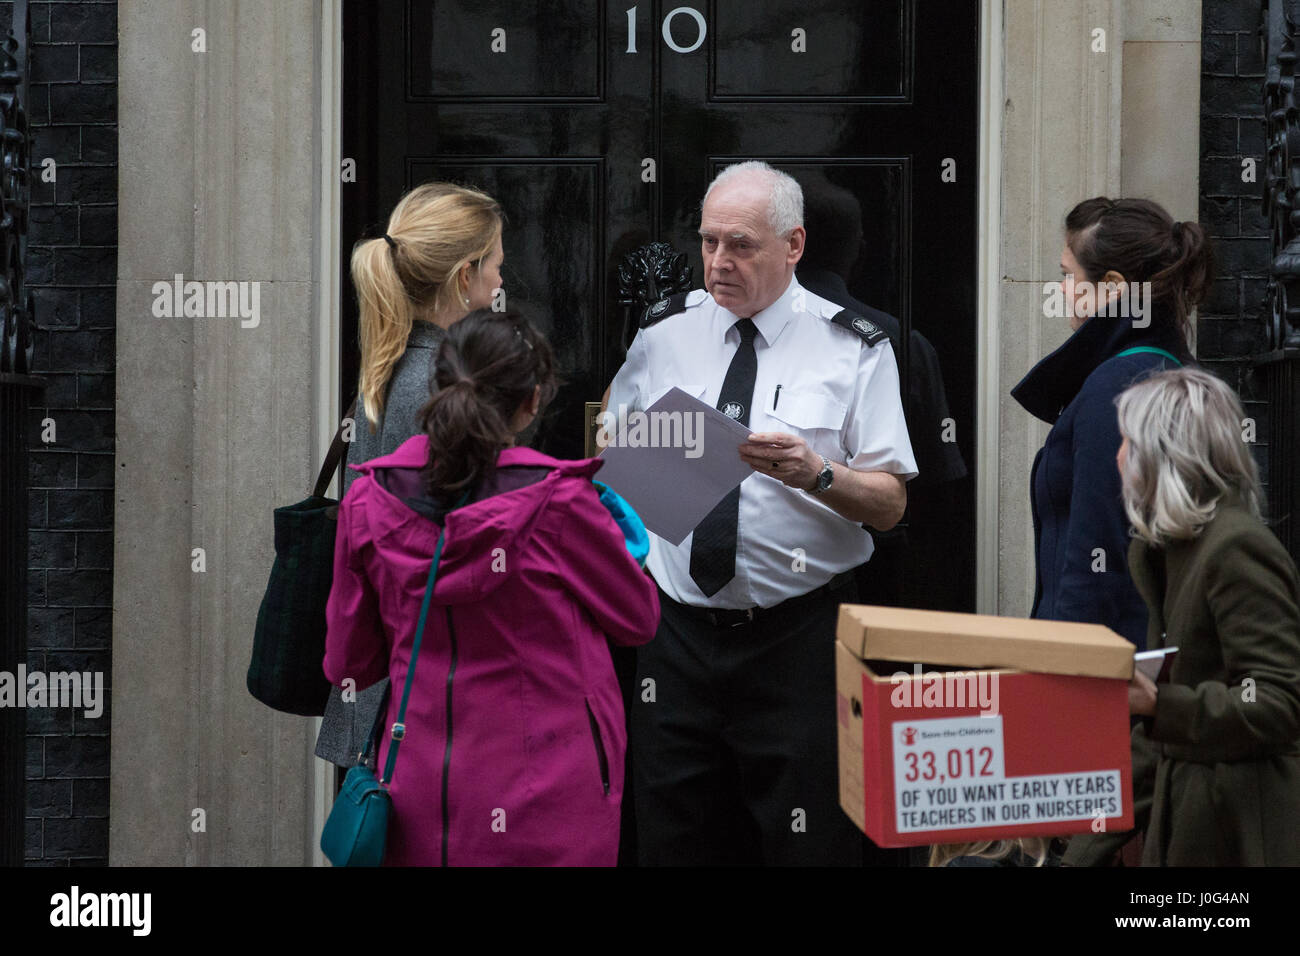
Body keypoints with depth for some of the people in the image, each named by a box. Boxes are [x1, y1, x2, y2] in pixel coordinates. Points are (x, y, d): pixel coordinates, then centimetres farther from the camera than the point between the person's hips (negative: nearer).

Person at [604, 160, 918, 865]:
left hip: (798, 640, -3)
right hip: (678, 629, 3)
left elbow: (889, 503, -5)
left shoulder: (854, 348, -2)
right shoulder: (664, 333, 8)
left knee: (805, 845, -2)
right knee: (673, 839, 7)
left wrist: (816, 475, -23)